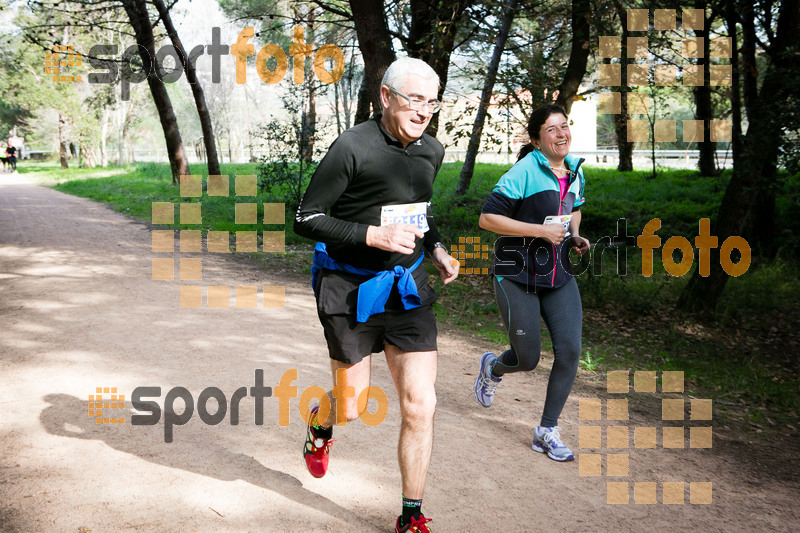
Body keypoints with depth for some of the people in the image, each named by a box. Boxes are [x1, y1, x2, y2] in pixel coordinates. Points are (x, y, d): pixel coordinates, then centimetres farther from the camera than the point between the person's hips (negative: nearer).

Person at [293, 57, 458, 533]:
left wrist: (437, 249, 6)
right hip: (351, 290, -4)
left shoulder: (432, 151, 5)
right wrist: (375, 235, -24)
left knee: (421, 406, -2)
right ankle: (321, 424, 48)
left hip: (408, 288, 5)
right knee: (353, 408, 9)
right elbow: (306, 220, -14)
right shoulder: (352, 147, -16)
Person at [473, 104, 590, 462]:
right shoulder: (524, 171, -15)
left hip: (559, 276, 6)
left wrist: (575, 236, 6)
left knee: (570, 350, -7)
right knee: (527, 360, 1)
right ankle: (493, 368, 40)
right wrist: (541, 231, -21)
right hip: (517, 276, -6)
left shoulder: (575, 170, 7)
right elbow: (487, 218, -19)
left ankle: (547, 431, 8)